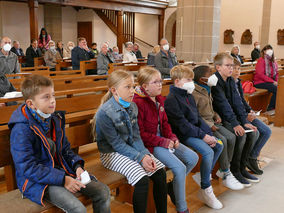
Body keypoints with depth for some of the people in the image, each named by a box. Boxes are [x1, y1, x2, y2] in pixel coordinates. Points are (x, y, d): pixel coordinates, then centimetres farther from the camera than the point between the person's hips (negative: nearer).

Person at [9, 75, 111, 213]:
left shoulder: (55, 119, 5)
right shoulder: (21, 129, -19)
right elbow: (27, 168, -22)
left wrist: (77, 165, -4)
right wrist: (62, 179, -24)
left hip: (60, 169, 7)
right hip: (36, 181, -7)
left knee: (103, 192, -1)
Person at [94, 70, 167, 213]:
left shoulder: (132, 107, 3)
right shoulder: (104, 113, -18)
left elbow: (136, 136, 5)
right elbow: (117, 144, -17)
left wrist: (145, 154, -11)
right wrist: (140, 158, -21)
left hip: (132, 148, 7)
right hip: (112, 153, -6)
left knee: (160, 172, -10)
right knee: (142, 179, -26)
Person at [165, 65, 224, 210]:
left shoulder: (188, 96, 14)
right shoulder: (171, 99, -15)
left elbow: (198, 117, 14)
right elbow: (182, 124, -20)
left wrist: (209, 133, 1)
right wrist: (202, 136, -19)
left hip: (195, 130, 9)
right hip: (183, 135, -9)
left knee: (219, 145, 3)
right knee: (208, 152, -23)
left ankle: (202, 176, 14)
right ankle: (206, 191, -8)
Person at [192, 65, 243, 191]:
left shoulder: (207, 89, 14)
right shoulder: (194, 93, -16)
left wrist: (216, 115, 8)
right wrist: (208, 125, -20)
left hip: (212, 122, 9)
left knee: (231, 137, -8)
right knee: (222, 140, -25)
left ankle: (223, 170, 4)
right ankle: (226, 176, -11)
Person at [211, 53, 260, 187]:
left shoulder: (231, 80, 10)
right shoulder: (215, 82, -15)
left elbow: (237, 101, 3)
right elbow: (223, 105, -23)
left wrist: (245, 121, -6)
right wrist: (235, 124, -28)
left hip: (233, 116, 8)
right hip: (219, 119, -8)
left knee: (254, 133, -5)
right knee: (241, 135, -25)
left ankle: (241, 167, 5)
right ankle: (234, 170, -7)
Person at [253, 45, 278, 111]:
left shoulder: (273, 61, 15)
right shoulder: (261, 60, -8)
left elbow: (276, 72, 19)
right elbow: (260, 74, -17)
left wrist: (276, 81, -1)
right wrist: (272, 81, -19)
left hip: (271, 81, 7)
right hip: (260, 82, -7)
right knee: (276, 89, -28)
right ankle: (270, 108, -14)